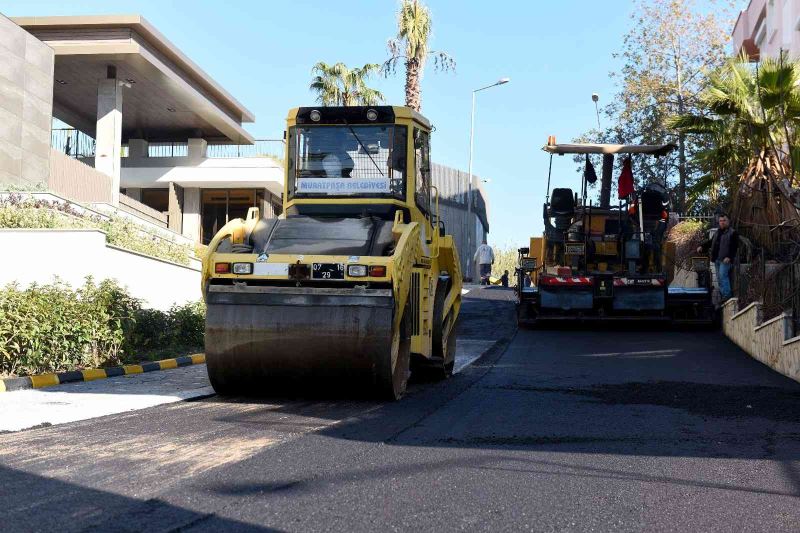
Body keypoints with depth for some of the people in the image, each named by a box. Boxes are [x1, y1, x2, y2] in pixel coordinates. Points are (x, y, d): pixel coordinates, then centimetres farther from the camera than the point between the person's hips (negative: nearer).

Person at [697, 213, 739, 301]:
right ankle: (723, 294, 18)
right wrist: (702, 246, 9)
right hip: (717, 259, 8)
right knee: (719, 278, 10)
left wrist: (729, 257, -22)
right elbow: (710, 242, 26)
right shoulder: (718, 233, 20)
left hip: (725, 259, -8)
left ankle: (727, 295, -16)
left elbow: (735, 247, -11)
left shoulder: (733, 233, -4)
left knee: (723, 276, -17)